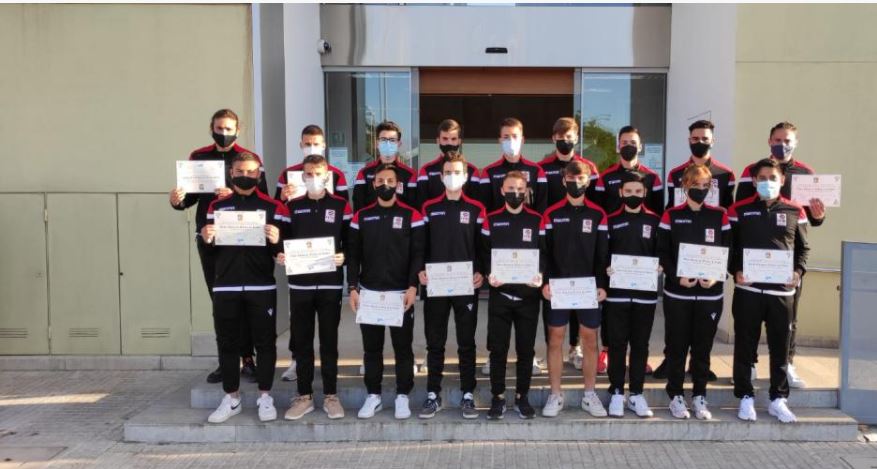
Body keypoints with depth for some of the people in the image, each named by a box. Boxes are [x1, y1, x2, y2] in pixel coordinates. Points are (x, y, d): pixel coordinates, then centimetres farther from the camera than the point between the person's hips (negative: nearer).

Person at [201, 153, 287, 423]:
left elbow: (284, 247, 0)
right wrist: (206, 239, -7)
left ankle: (265, 397, 15)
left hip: (261, 287, -2)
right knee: (227, 343, 8)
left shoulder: (273, 207, 3)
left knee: (264, 342, 3)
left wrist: (276, 241, -22)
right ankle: (231, 399, 19)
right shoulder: (217, 206, 12)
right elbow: (210, 249, 15)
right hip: (225, 287, 3)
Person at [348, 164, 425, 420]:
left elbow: (418, 254, -4)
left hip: (401, 293, -2)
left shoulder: (411, 215, -1)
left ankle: (402, 396, 17)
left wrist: (413, 286, -13)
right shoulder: (361, 216, 7)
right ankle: (373, 395, 21)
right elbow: (353, 255, 7)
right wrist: (353, 288, -1)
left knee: (403, 347, 5)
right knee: (371, 348, 9)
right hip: (368, 293, 2)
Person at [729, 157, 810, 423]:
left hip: (782, 291, 1)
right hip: (748, 290, -1)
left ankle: (778, 399, 21)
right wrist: (735, 271, -9)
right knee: (745, 345, 5)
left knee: (780, 346, 8)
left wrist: (798, 272, -4)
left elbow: (803, 248, 12)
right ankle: (745, 397, 17)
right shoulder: (739, 210, 3)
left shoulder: (795, 211, 7)